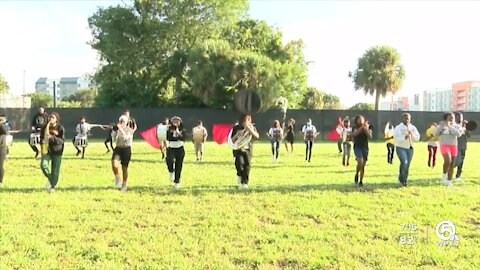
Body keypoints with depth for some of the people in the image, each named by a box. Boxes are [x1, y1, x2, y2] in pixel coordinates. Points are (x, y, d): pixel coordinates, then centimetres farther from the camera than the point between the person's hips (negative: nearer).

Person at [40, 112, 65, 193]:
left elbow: (62, 140, -14)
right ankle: (49, 179, 6)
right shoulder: (44, 127, 4)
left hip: (57, 151, -2)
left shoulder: (60, 128, -7)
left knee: (55, 170, 1)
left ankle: (53, 187, 21)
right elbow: (41, 137, 18)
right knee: (43, 165, -21)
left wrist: (52, 137, -26)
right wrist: (43, 140, -3)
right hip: (46, 150, 3)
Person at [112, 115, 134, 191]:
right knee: (114, 164, -23)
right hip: (118, 148, 2)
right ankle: (117, 178, 2)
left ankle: (124, 185, 19)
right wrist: (115, 131, -13)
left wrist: (121, 129, -29)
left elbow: (126, 137, -22)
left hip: (126, 149, -2)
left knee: (124, 168, 4)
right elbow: (114, 139, -1)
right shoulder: (117, 129, 7)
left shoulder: (129, 130, -3)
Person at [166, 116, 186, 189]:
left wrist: (178, 133, -29)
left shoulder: (183, 131, 2)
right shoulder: (169, 130, 2)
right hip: (171, 149, -1)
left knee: (178, 166, 2)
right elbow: (168, 138, -15)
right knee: (169, 160, -29)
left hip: (180, 149, 1)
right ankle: (171, 172, 3)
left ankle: (177, 182, 15)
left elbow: (183, 138, -16)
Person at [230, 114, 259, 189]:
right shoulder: (236, 128, 3)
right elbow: (232, 140, 3)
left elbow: (257, 136, -12)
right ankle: (239, 175, 6)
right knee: (240, 163, -23)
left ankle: (245, 183, 10)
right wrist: (237, 134, -15)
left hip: (248, 149, 1)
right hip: (238, 149, -1)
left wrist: (249, 129, -20)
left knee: (247, 166, -2)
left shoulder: (252, 127, 5)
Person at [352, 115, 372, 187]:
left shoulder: (367, 128, 6)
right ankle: (357, 174, 2)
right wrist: (361, 128, -23)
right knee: (360, 161, -25)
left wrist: (366, 129, -19)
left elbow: (370, 137, -7)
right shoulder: (355, 128, 2)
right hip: (357, 147, -2)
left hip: (365, 147, 3)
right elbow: (354, 134, -18)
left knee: (363, 165, 2)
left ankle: (361, 181, 11)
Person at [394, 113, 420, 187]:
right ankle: (401, 177, -1)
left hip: (410, 148, 4)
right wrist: (405, 137, -35)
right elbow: (397, 138, -18)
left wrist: (412, 134, -17)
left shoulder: (413, 128, 7)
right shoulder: (398, 128, -6)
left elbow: (417, 138, 2)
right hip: (400, 148, -4)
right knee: (404, 162, -22)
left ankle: (404, 181, 16)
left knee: (407, 165, 3)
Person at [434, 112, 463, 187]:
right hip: (444, 146, -3)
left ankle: (449, 181, 14)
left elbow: (458, 134, -15)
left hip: (453, 146, 3)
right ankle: (444, 174, -3)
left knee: (452, 164, 5)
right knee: (448, 160, -26)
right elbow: (435, 134, -8)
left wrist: (450, 127, -17)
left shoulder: (457, 126, 4)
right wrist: (441, 125, -14)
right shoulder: (442, 126, 1)